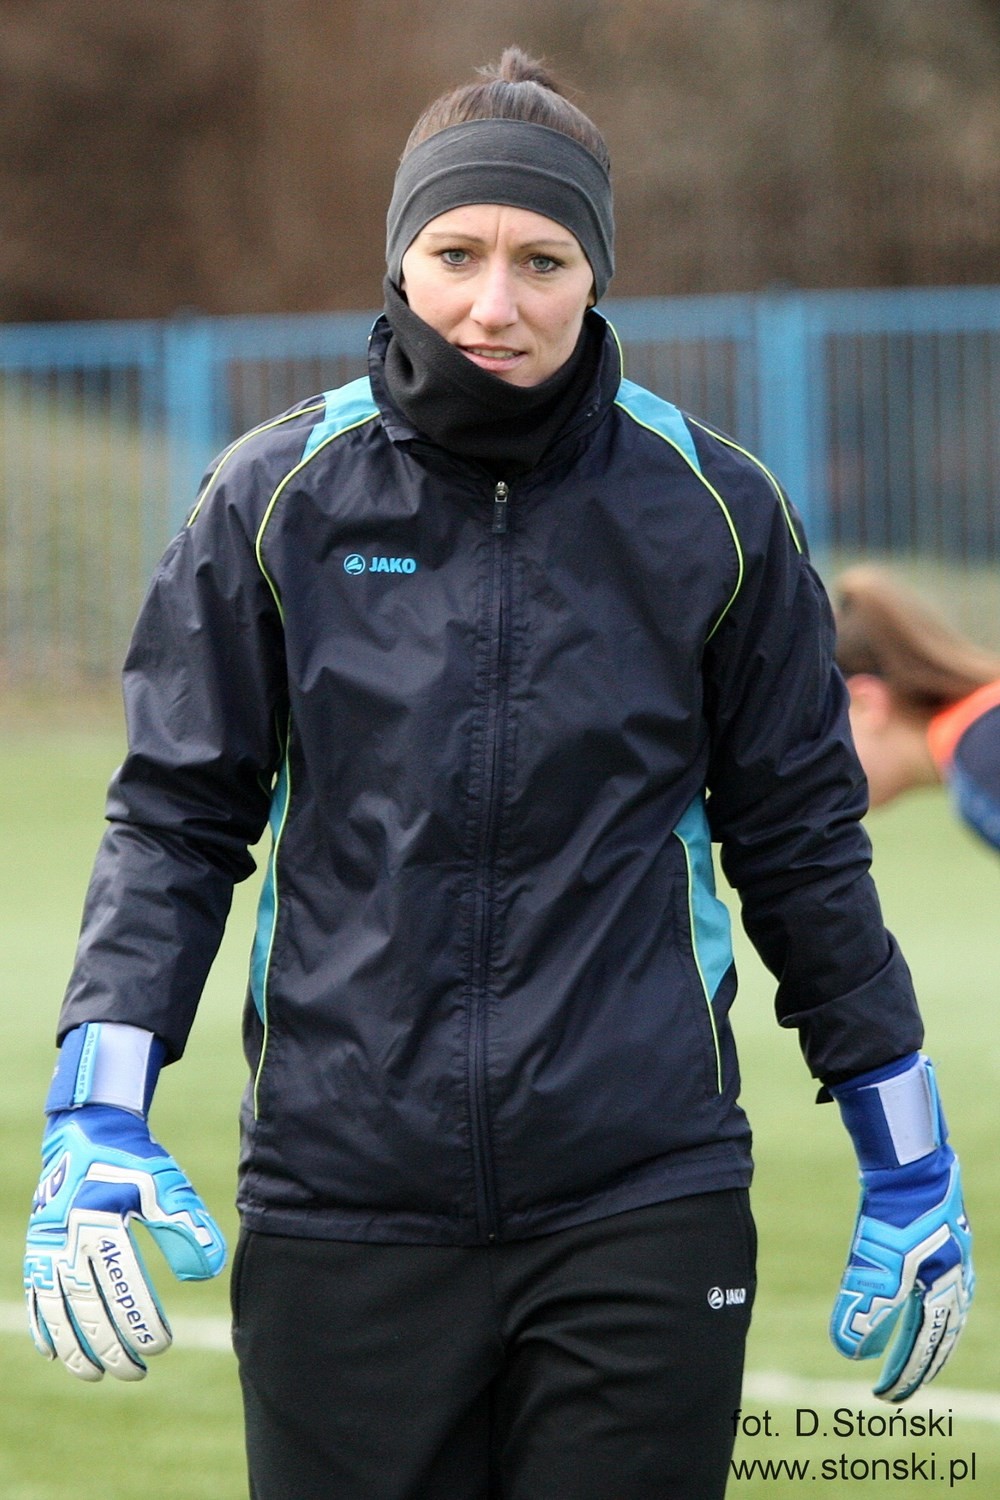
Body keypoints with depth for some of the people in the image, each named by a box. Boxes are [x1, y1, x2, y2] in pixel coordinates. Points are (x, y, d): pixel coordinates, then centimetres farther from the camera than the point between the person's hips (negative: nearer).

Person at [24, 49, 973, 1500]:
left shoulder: (712, 508, 3)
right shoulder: (275, 498, 2)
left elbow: (803, 838, 11)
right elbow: (176, 816, 6)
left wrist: (908, 1161, 12)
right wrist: (97, 1115, -6)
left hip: (642, 1208, 0)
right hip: (342, 1203, 0)